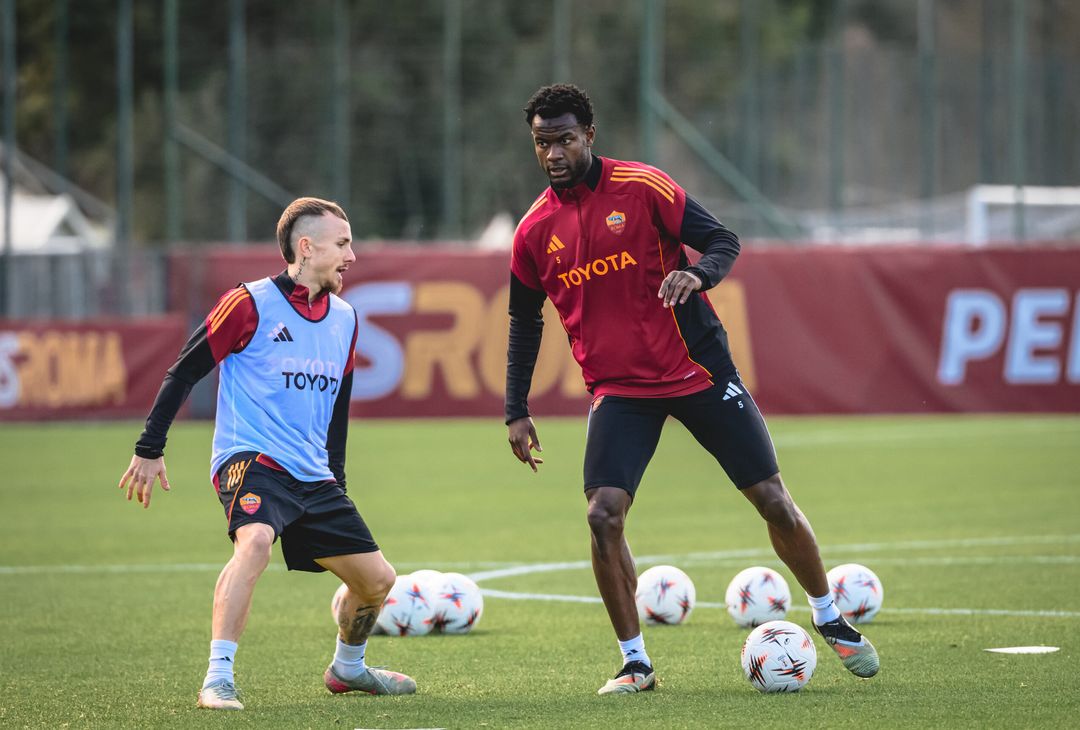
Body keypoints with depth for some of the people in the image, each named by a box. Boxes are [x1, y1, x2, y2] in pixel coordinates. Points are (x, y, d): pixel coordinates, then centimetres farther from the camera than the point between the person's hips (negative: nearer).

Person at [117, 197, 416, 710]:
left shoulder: (344, 320, 12)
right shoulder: (251, 304, -8)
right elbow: (183, 373, -4)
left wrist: (336, 480, 24)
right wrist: (149, 450, -6)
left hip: (313, 476, 7)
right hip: (251, 460, -7)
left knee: (376, 579, 7)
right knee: (256, 540, -37)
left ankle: (347, 668, 37)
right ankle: (217, 681, -35)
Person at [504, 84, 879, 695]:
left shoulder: (642, 187, -8)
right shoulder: (535, 231, 2)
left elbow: (723, 242, -6)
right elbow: (525, 320, 15)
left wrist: (699, 274, -29)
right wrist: (517, 410, 10)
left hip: (698, 368, -2)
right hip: (619, 389, 2)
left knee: (773, 500, 1)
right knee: (604, 516, -17)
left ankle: (831, 621, 24)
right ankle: (635, 662, -4)